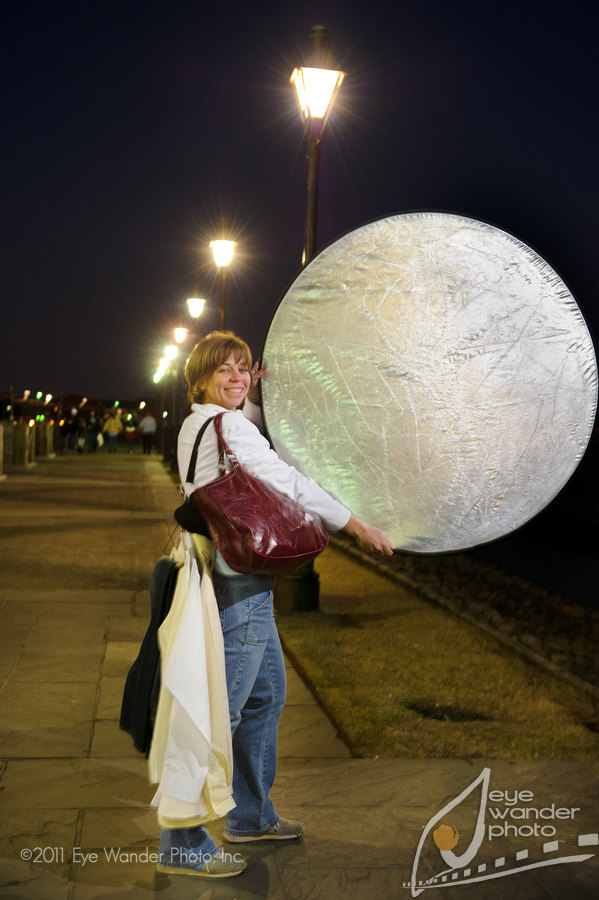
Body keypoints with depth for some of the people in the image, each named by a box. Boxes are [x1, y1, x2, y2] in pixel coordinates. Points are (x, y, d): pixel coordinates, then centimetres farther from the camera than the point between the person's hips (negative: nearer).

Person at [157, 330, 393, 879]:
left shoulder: (199, 424, 14)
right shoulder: (225, 424, -15)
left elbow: (252, 451, 32)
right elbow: (285, 482, -15)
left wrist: (254, 398, 16)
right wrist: (356, 526, -9)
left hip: (244, 581, 11)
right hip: (238, 583, -11)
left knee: (266, 695, 21)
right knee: (221, 711, -6)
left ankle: (251, 817, 33)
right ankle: (182, 844, 2)